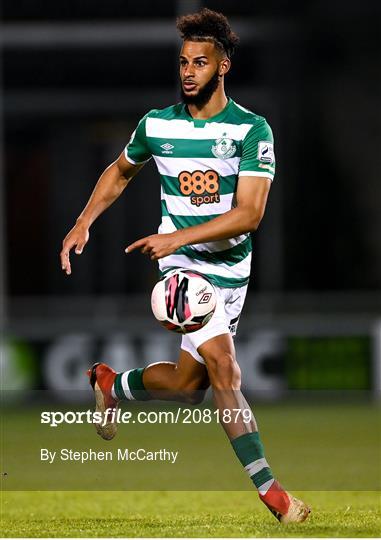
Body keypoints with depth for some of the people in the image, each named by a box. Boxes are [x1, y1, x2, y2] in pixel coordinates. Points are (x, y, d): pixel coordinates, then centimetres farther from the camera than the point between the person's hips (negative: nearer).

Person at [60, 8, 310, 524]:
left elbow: (249, 213, -16)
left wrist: (179, 236, -26)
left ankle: (113, 385, 40)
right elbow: (119, 172, 19)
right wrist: (83, 224, 8)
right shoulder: (156, 124, -2)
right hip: (182, 265, -2)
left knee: (187, 386, 9)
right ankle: (267, 486, -13)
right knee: (222, 365, -20)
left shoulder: (251, 130, -9)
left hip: (232, 266, 2)